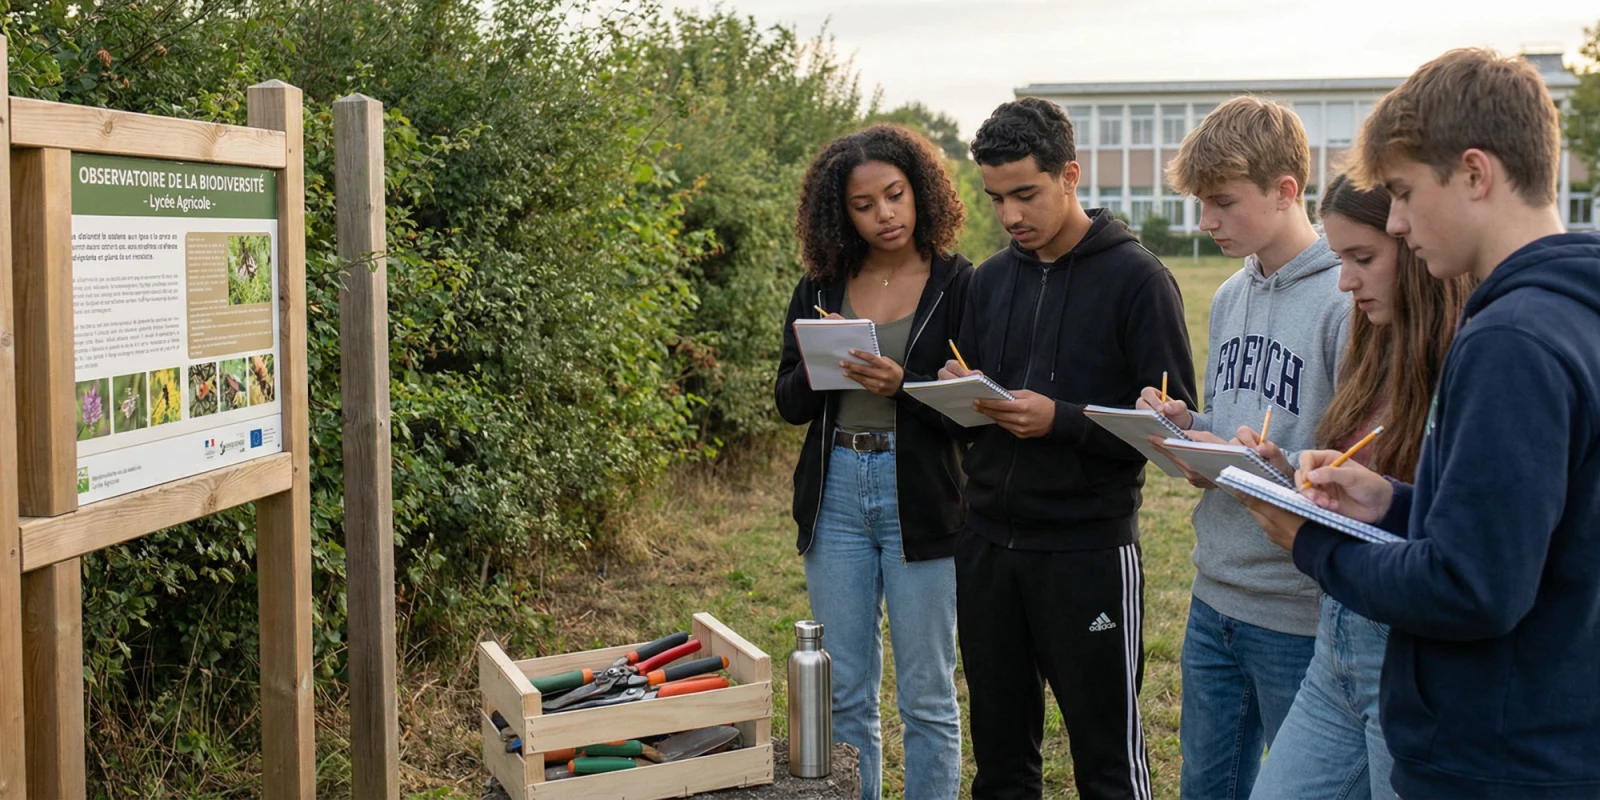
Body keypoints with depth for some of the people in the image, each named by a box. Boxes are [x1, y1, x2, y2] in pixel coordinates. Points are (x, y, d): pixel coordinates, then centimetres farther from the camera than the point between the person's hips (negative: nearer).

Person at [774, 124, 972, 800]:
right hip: (836, 496, 4)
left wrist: (903, 386, -23)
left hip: (921, 497, -3)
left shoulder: (958, 284, -4)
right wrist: (816, 367, -13)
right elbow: (789, 405, 7)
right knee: (845, 694, 12)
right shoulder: (820, 290, 7)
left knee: (926, 695, 6)